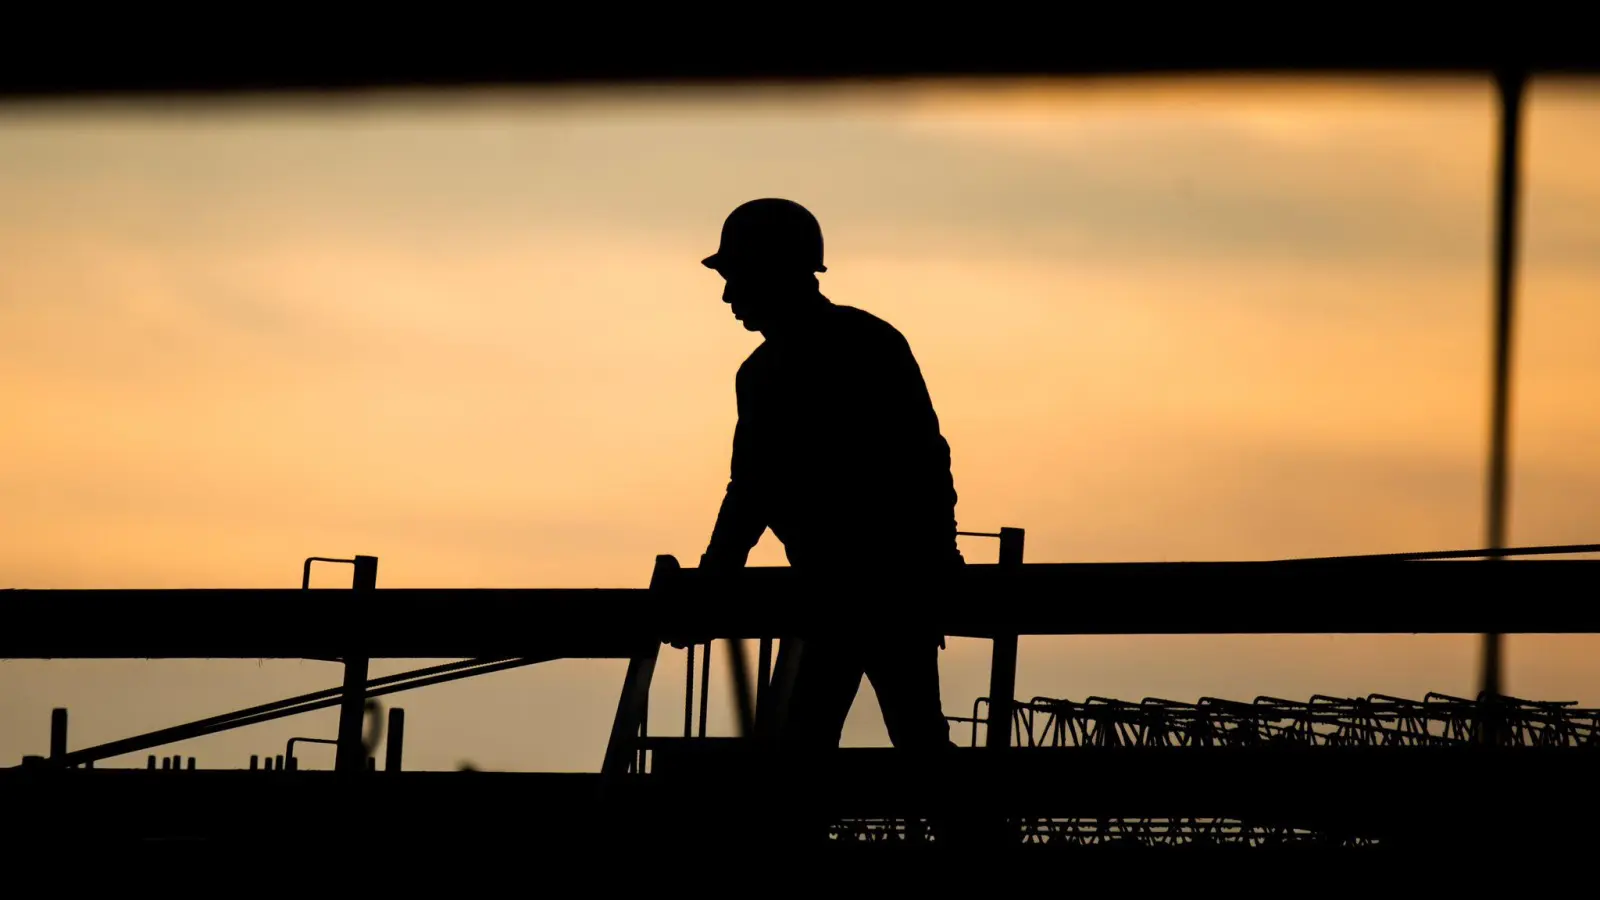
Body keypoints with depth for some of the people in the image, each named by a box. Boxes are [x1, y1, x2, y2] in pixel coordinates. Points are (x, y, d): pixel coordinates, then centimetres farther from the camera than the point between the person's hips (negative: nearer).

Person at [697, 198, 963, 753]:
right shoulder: (762, 373, 14)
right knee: (803, 733, 4)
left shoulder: (869, 344, -9)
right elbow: (750, 490, 19)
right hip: (830, 591, 8)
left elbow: (923, 460, -14)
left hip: (895, 582, -8)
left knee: (915, 732, -12)